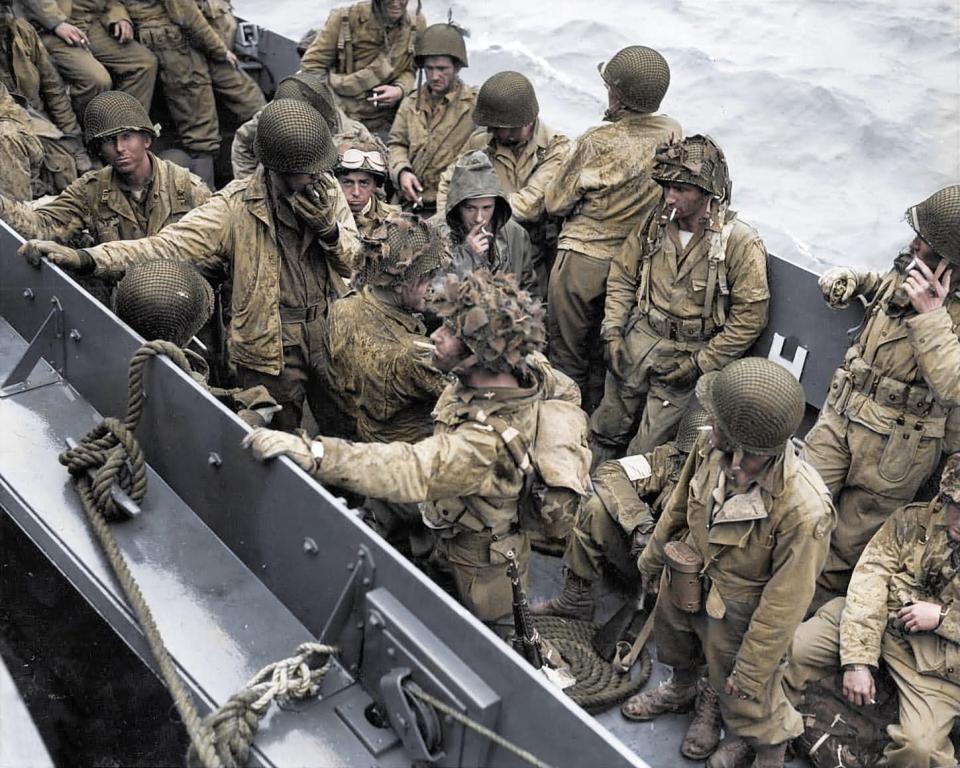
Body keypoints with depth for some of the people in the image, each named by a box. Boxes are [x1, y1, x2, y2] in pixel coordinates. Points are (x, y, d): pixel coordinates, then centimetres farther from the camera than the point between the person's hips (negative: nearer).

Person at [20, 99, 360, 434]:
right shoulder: (237, 205, -13)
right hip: (270, 350, -3)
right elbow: (166, 246, -19)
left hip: (329, 338, 3)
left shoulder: (327, 189, -1)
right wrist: (86, 258, -31)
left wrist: (329, 229, -18)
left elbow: (356, 261, 3)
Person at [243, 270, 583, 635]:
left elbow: (409, 471, -57)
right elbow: (568, 393, 2)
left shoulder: (487, 440, -44)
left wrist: (311, 453, -63)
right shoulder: (531, 369, -19)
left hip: (482, 570, -8)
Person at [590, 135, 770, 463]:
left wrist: (701, 363, -15)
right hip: (639, 340, 4)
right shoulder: (655, 223, -1)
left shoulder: (741, 241, -16)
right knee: (605, 431, 14)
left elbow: (750, 315, -15)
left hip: (688, 355, -4)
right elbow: (622, 276, 9)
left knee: (646, 454, 0)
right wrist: (612, 331, -1)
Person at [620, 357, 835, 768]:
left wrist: (750, 670, -16)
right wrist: (653, 555, 13)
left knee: (746, 700, 22)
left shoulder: (805, 511, -41)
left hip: (735, 617, -5)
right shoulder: (712, 446, -25)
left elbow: (784, 604, -27)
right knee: (677, 651, 35)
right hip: (683, 584, 6)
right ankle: (681, 691, 69)